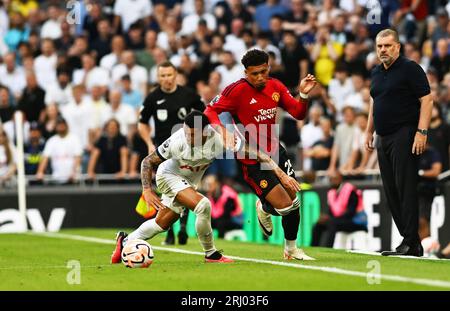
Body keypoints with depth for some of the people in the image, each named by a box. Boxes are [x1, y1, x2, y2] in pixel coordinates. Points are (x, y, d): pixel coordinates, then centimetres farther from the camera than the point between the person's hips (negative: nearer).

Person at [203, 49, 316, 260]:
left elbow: (298, 113, 5)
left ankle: (291, 249, 30)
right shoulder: (237, 90, -16)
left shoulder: (275, 87, 2)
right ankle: (264, 209, 28)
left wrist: (303, 94, -13)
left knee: (294, 202, 8)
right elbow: (210, 111, -14)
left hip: (275, 151, 6)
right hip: (252, 161, -6)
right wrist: (221, 129, -31)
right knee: (285, 206, -10)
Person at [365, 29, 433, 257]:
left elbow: (426, 101, -11)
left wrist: (421, 132, -18)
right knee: (391, 192, 6)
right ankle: (409, 241, 10)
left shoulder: (410, 69, -6)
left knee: (405, 188, -12)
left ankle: (411, 243, -12)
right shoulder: (377, 73, 17)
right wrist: (369, 131, 22)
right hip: (384, 139, 8)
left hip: (404, 136, -8)